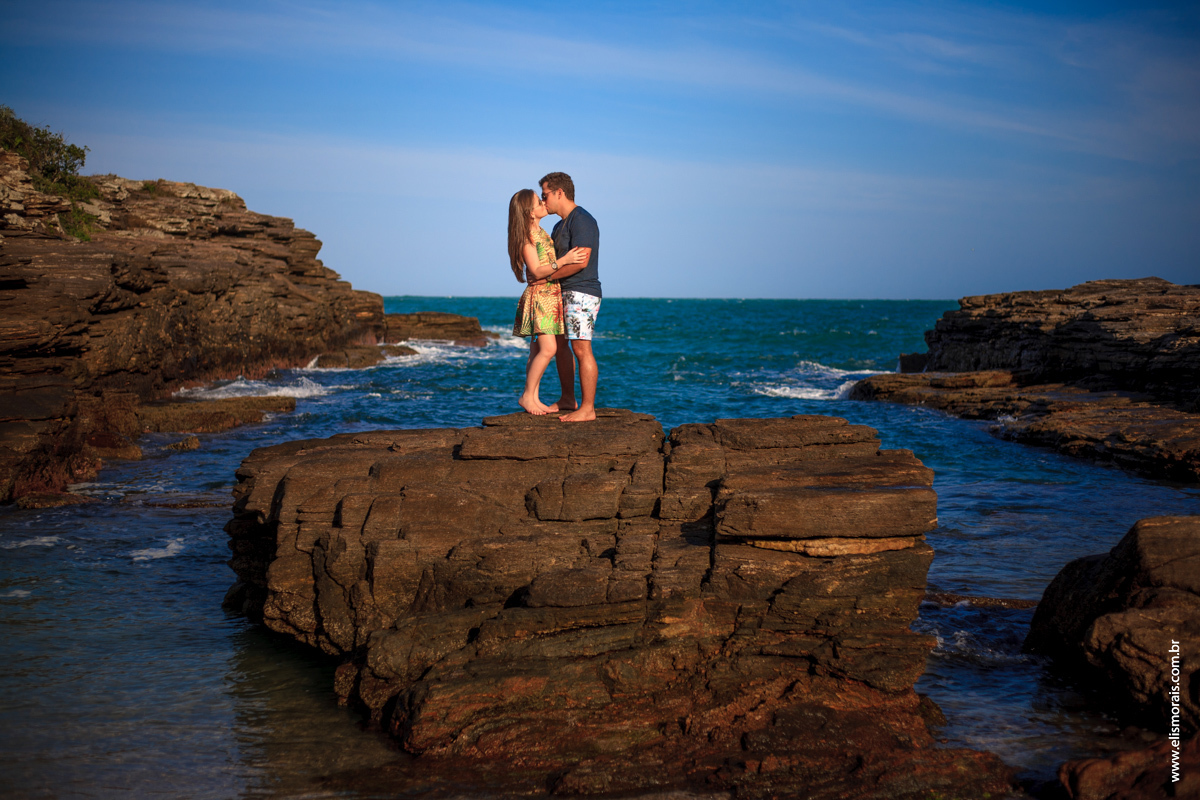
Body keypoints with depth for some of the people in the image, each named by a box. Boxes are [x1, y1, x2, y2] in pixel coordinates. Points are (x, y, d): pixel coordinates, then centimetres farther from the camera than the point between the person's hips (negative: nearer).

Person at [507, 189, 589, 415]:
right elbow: (536, 271, -17)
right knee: (548, 348, -16)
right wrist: (564, 261, -25)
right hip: (538, 295, -8)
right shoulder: (526, 237, -12)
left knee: (537, 350, 8)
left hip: (551, 296, 8)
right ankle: (527, 396, -7)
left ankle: (534, 397, 10)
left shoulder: (541, 232, 14)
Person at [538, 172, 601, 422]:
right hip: (564, 293, 11)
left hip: (581, 293, -11)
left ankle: (587, 408, -11)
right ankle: (567, 400, 23)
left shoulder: (581, 220, -14)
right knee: (559, 343, 14)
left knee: (581, 348, -12)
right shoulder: (560, 225, 19)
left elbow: (580, 262, -22)